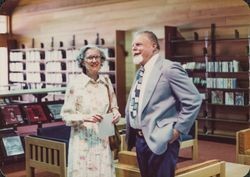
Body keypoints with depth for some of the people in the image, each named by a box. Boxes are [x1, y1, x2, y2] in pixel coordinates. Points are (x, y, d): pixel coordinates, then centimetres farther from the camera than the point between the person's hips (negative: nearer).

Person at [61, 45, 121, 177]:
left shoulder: (106, 81, 5)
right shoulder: (75, 83, -8)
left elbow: (113, 107, 16)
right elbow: (66, 115, -7)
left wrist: (115, 113, -5)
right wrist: (85, 117, -23)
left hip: (103, 139, 4)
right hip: (83, 141, -4)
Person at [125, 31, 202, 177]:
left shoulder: (168, 68, -13)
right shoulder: (141, 72, 14)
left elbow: (194, 100, -17)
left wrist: (178, 129, -15)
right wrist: (131, 133, 14)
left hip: (159, 141, -8)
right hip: (140, 139, 8)